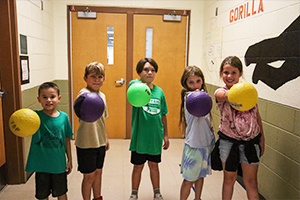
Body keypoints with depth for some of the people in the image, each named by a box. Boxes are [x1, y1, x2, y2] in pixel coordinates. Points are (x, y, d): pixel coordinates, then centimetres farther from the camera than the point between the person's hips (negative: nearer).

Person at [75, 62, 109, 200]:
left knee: (98, 172, 20)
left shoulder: (102, 96, 6)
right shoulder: (84, 93, -17)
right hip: (86, 143, -7)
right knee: (89, 176, 6)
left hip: (100, 142, 7)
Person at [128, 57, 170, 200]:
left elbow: (163, 115, 7)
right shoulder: (135, 84, -8)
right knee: (138, 166, 13)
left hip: (155, 137, 3)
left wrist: (165, 135, 9)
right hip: (139, 136, -2)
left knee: (154, 165, 18)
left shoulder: (159, 91, 2)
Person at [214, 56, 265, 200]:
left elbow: (257, 116, 9)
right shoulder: (220, 92, -8)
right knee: (229, 178, 13)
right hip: (228, 141, -2)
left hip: (251, 141, 2)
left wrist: (262, 139, 9)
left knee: (251, 181, 10)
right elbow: (225, 95, -35)